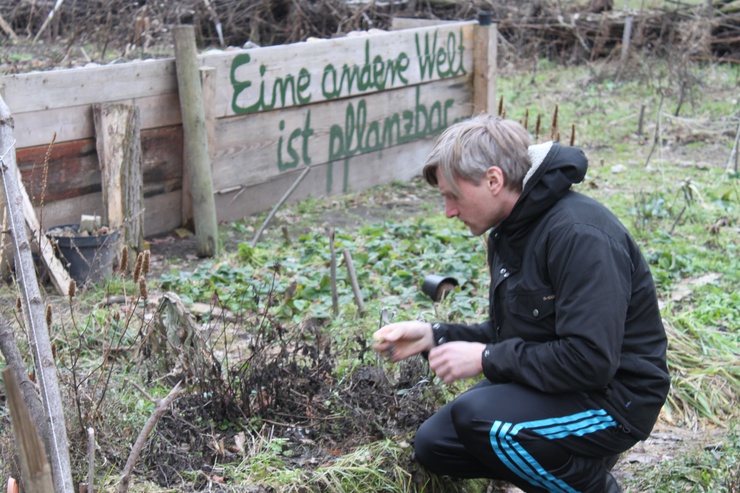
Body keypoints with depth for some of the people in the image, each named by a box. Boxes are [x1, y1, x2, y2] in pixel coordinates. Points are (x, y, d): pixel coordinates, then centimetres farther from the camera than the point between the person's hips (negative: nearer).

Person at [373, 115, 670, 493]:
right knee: (433, 445, 2)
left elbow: (589, 360, -30)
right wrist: (433, 337, 0)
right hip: (550, 385, 9)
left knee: (477, 414, -29)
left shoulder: (580, 234, -24)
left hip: (614, 398, -9)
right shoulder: (510, 231, 7)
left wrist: (486, 359, -21)